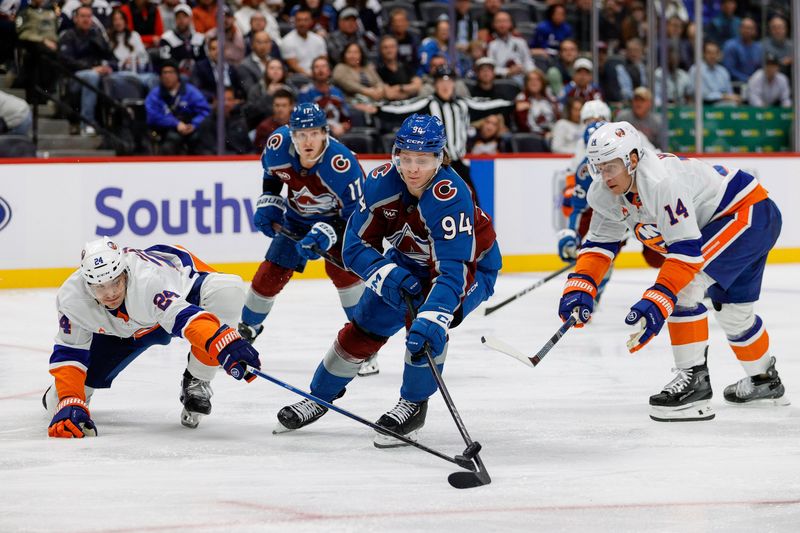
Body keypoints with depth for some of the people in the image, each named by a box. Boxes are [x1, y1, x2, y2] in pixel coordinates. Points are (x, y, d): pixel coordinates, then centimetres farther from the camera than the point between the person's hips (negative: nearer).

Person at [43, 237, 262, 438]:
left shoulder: (149, 279, -44)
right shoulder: (70, 299, -30)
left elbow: (184, 316, -57)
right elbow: (68, 353, -20)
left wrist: (224, 343, -74)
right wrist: (70, 405, -33)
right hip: (122, 329, 2)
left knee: (225, 290, -37)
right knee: (60, 403, -9)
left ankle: (195, 383, -17)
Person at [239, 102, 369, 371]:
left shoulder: (342, 164, -38)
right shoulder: (278, 145, -25)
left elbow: (355, 215, -30)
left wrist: (327, 233, -43)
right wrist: (268, 202, -6)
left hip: (336, 217, -4)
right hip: (297, 217, 4)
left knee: (340, 266, -27)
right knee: (270, 275, 3)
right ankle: (246, 329, 29)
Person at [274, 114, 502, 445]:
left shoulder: (451, 197, -38)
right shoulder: (382, 182, -23)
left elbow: (452, 270, -45)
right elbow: (356, 246, -16)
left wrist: (432, 320, -58)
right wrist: (387, 275, -35)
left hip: (471, 264, -5)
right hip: (408, 262, 5)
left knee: (426, 323, -31)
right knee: (363, 328, 4)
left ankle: (414, 405, -12)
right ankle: (320, 396, 28)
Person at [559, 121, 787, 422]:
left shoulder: (662, 181, -34)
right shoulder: (606, 194, -6)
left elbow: (686, 248, -36)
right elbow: (600, 242, 4)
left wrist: (657, 302, -41)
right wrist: (580, 288, -11)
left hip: (749, 212, -10)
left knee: (682, 286, -23)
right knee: (732, 310, 23)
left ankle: (694, 377, -18)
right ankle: (764, 380, 46)